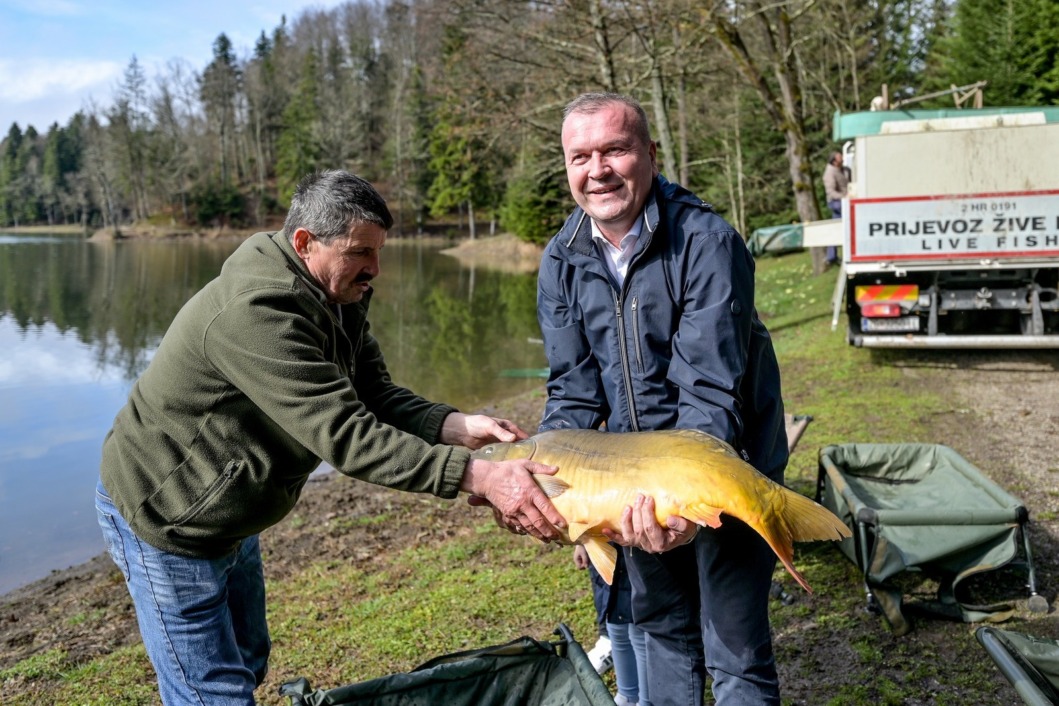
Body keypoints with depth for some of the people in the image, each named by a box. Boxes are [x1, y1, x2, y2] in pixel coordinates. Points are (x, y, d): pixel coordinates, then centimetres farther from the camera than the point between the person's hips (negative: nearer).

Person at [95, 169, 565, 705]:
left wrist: (457, 426, -25)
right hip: (162, 518, -9)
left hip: (227, 518, 9)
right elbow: (345, 435, -39)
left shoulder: (340, 300, -3)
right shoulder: (256, 312, -34)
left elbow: (377, 398, -7)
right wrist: (478, 476, -42)